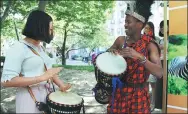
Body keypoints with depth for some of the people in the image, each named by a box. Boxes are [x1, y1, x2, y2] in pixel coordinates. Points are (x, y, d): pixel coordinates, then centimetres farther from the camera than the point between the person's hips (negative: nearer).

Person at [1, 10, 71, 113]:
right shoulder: (18, 48, -16)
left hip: (47, 95, 8)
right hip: (30, 98, -8)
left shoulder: (40, 48, 11)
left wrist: (61, 85, -1)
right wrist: (42, 77, -26)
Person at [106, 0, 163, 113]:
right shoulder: (120, 40, -4)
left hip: (138, 95, -3)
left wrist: (139, 57, -35)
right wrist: (111, 52, -12)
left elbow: (159, 73, -24)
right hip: (119, 91, 3)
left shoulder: (149, 45, -14)